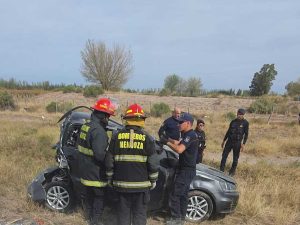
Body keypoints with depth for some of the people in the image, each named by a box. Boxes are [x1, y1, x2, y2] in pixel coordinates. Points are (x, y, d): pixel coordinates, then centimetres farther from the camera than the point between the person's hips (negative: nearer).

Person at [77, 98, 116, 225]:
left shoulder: (85, 125, 5)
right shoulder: (98, 131, -26)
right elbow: (100, 154, -30)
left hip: (85, 170, 9)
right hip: (95, 173, -9)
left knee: (88, 195, 22)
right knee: (99, 197, 6)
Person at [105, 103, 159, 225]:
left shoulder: (117, 136, -1)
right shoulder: (147, 138, -6)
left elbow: (109, 161, 2)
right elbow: (152, 163, -5)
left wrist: (110, 178, 13)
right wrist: (153, 180, 8)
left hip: (121, 183, 2)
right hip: (141, 184, -1)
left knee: (123, 213, 14)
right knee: (140, 214, 11)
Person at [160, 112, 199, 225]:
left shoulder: (190, 135, -20)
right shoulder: (189, 135, 13)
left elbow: (179, 149, -32)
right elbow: (178, 143, 16)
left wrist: (167, 142, -22)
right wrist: (167, 139, 2)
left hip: (186, 171, -10)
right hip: (186, 170, 10)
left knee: (175, 194, -4)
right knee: (183, 194, 17)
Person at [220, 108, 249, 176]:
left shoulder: (245, 123, -3)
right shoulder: (233, 121, 7)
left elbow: (246, 134, -3)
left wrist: (243, 144, -12)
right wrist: (224, 140, 16)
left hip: (237, 143, -4)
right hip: (229, 141, 4)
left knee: (235, 158, 6)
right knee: (224, 155, 2)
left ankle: (232, 171, 21)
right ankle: (221, 170, 11)